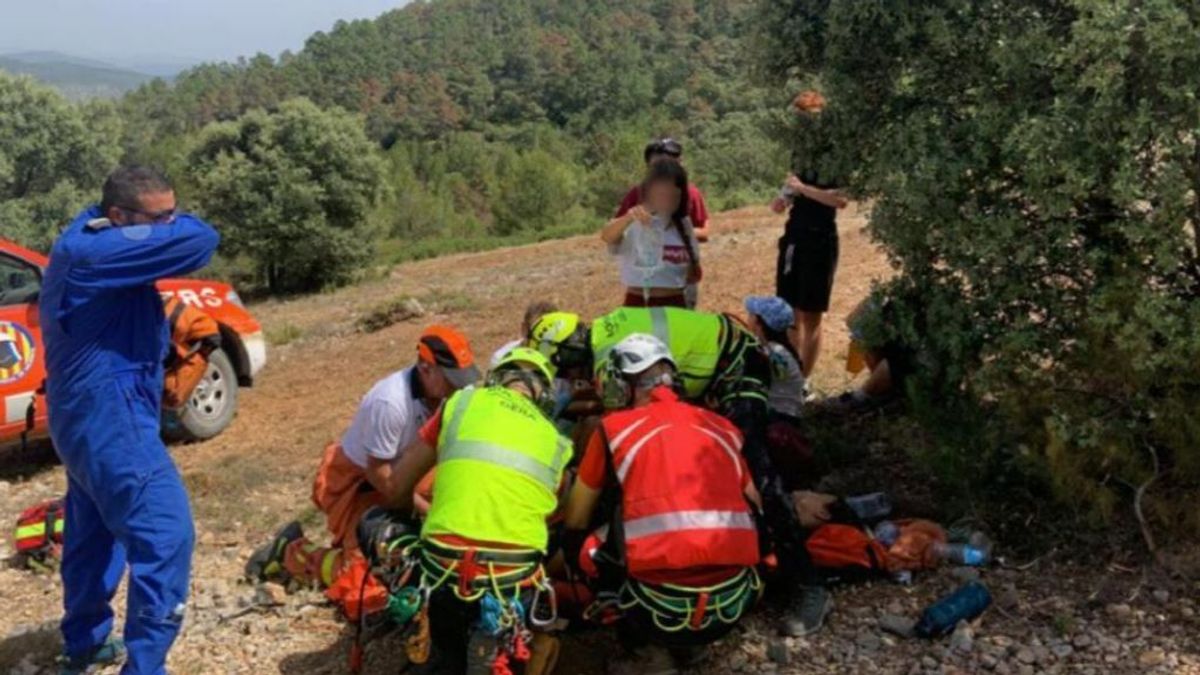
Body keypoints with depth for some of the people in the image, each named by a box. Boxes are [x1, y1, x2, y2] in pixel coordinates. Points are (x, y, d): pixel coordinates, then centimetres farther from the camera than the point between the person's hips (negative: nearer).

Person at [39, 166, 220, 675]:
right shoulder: (94, 252, -22)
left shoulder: (86, 241, 9)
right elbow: (199, 241, -27)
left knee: (94, 534, 23)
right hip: (109, 418, -11)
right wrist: (170, 225, -8)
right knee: (166, 535, -10)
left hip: (89, 414, 11)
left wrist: (164, 222, -3)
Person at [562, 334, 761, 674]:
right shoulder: (721, 426, 16)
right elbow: (754, 504, 28)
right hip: (733, 604, 4)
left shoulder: (613, 427, 9)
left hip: (662, 607, -3)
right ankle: (684, 642, 19)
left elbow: (574, 522, 20)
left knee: (577, 544, 20)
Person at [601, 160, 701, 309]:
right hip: (637, 305, -4)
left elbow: (694, 274, 17)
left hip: (674, 305, 4)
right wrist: (629, 217, -49)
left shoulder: (683, 224, 7)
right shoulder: (633, 223, -7)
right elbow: (606, 236, -30)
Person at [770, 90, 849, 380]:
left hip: (820, 240, -7)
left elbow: (841, 199, -21)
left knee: (811, 316, 1)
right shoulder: (802, 152, 10)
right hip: (794, 237, 7)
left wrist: (803, 188, -19)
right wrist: (784, 198, -1)